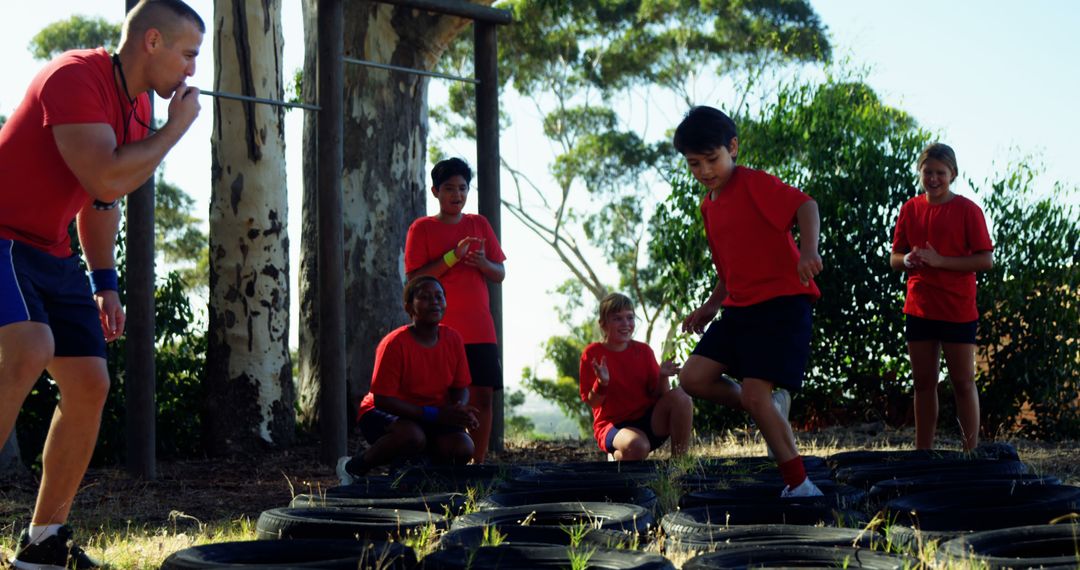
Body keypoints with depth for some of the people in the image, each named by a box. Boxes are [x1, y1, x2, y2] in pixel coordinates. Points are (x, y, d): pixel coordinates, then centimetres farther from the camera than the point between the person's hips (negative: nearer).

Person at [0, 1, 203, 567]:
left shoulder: (138, 105, 11)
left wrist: (105, 282, 17)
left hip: (52, 254, 9)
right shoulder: (75, 78, -19)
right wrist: (174, 129, -17)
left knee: (89, 385, 3)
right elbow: (105, 179, -29)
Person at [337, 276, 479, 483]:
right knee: (412, 436, -39)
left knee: (462, 449, -23)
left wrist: (460, 409, -21)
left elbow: (461, 387, 5)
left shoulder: (453, 339, -3)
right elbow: (382, 399, -23)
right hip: (385, 413, -5)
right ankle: (353, 467, -13)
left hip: (433, 417, 5)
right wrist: (434, 415, -29)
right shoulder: (395, 344, -20)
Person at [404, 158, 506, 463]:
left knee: (482, 395, -1)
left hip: (480, 329, 4)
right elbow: (415, 278, -6)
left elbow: (500, 274, 14)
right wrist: (453, 256, -15)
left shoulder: (480, 225, 14)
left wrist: (482, 263, -8)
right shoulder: (422, 228, 3)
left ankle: (479, 462, 5)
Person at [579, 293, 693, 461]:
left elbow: (658, 395, 3)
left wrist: (662, 377, -18)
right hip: (613, 424, -4)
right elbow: (592, 402, -6)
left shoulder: (643, 351, 6)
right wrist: (602, 383, -26)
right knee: (636, 445, -40)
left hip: (648, 420, 4)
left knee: (680, 397, -24)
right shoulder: (592, 353, -5)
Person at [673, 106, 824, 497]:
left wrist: (808, 250, -39)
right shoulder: (708, 206, 17)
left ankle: (799, 485, -7)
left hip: (782, 302, -8)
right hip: (740, 307, 8)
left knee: (755, 391, -17)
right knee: (693, 377, -3)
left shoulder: (754, 184, -8)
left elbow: (805, 205, -22)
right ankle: (771, 410, 14)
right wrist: (711, 306, 14)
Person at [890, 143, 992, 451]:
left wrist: (940, 261, -20)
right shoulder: (910, 209, 7)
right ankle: (922, 453, 16)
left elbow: (986, 261, -11)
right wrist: (907, 260, -12)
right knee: (923, 383, 10)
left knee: (963, 382, 1)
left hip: (958, 310, -5)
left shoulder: (967, 210, -7)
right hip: (919, 308, 5)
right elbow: (894, 259, 12)